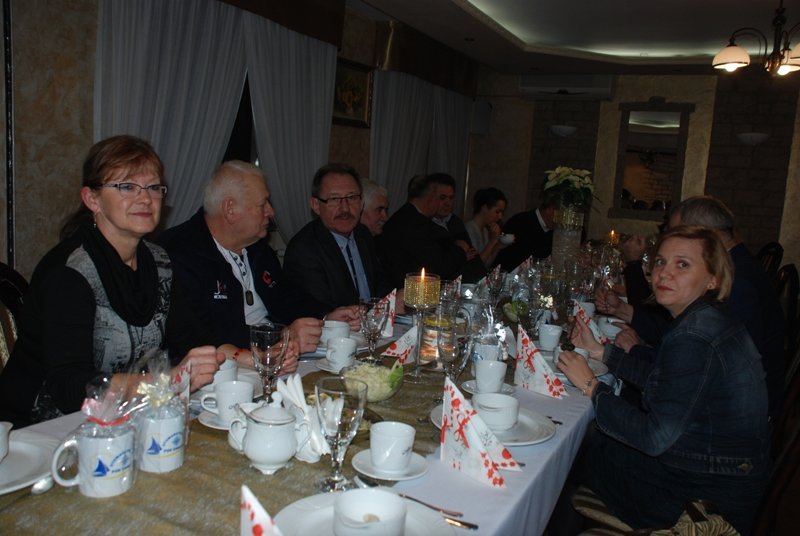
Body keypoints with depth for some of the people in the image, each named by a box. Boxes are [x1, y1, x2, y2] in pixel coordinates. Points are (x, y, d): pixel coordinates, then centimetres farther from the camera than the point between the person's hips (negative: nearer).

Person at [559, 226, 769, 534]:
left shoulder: (694, 336, -29)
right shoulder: (705, 319, 2)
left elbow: (654, 437, -28)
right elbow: (660, 379, 14)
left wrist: (591, 387, -18)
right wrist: (600, 351, 11)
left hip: (712, 493, -8)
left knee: (584, 452, 5)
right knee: (592, 436, 16)